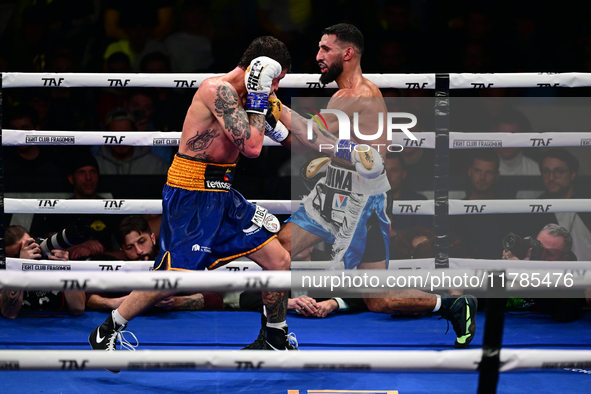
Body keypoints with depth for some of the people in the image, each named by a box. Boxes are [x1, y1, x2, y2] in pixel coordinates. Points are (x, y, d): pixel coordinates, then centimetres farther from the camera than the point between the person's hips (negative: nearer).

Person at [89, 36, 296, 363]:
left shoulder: (235, 94, 11)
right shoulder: (218, 89, -18)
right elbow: (251, 147, -24)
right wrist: (258, 99, -15)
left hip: (222, 195, 9)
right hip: (191, 195, -9)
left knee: (278, 260, 6)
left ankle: (277, 339, 22)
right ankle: (107, 331, 5)